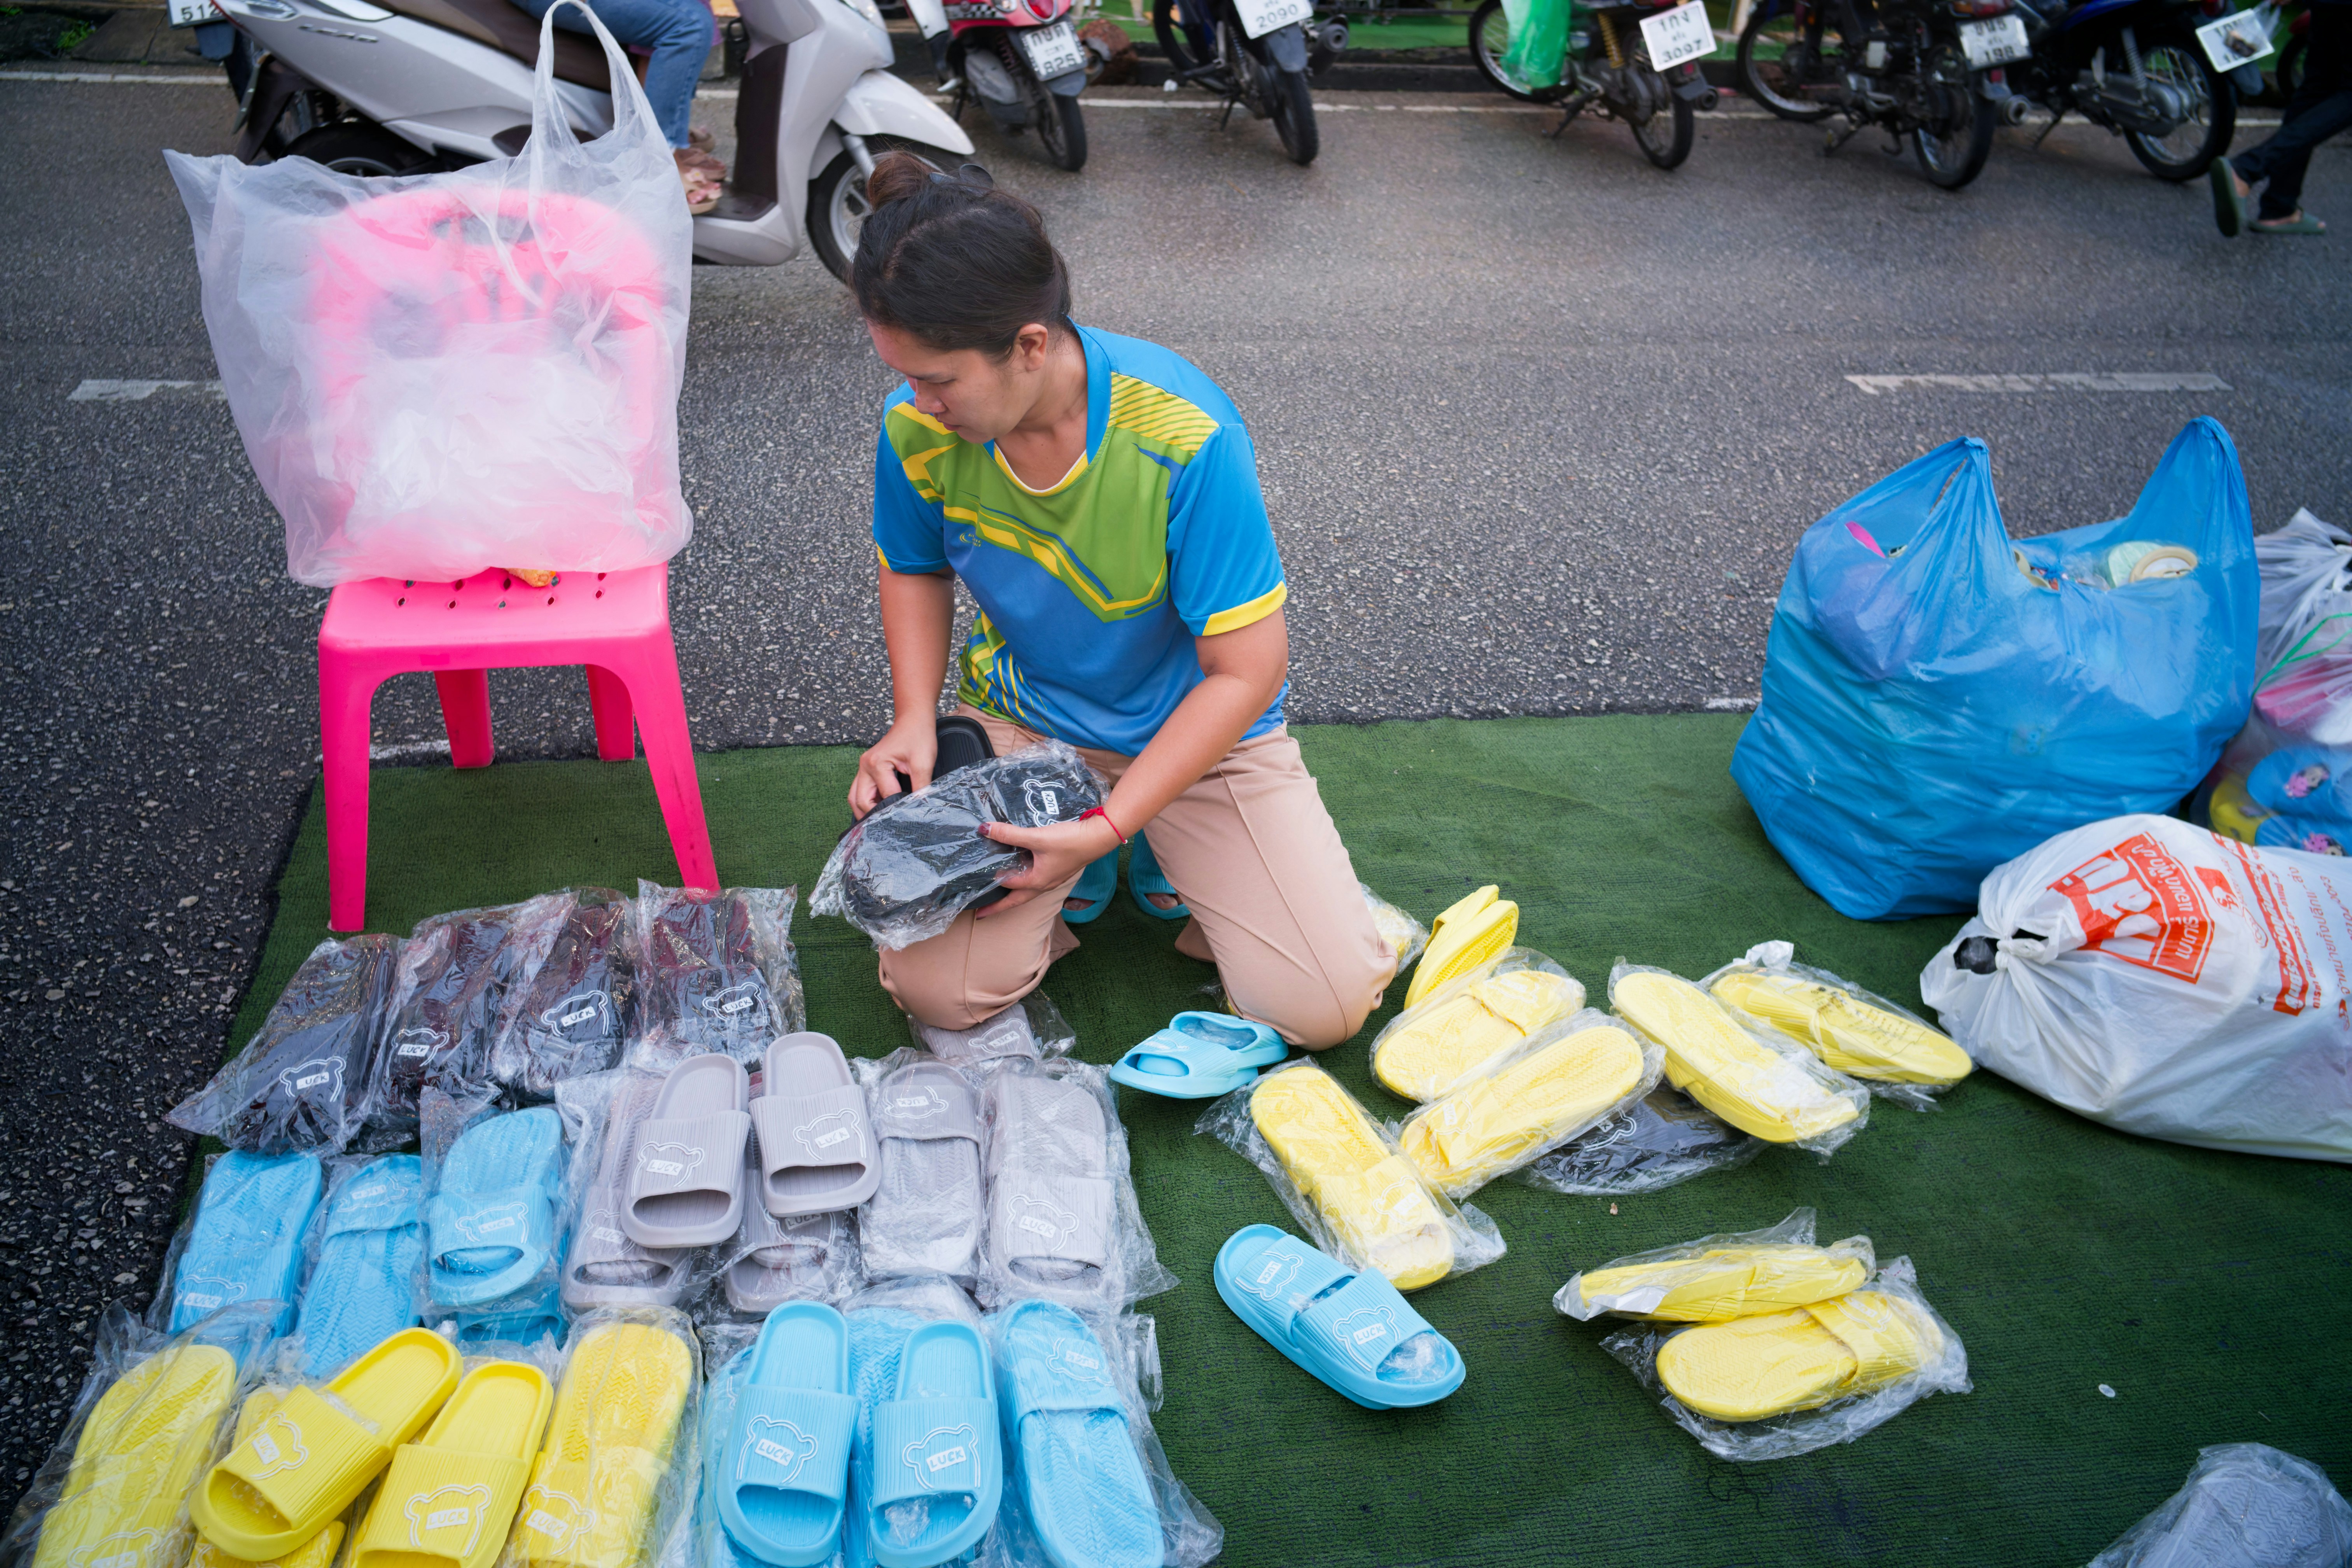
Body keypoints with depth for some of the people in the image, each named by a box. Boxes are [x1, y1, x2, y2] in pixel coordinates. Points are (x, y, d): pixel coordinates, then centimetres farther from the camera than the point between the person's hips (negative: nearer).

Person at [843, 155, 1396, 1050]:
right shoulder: (917, 426, -17)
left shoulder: (1185, 436, -29)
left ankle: (1178, 870, 14)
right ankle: (1076, 891, 13)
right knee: (938, 993, -16)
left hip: (1200, 726, -2)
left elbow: (1246, 669, -23)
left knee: (1323, 1006, -13)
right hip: (1017, 720, 3)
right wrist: (914, 720, -11)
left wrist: (1105, 830, -26)